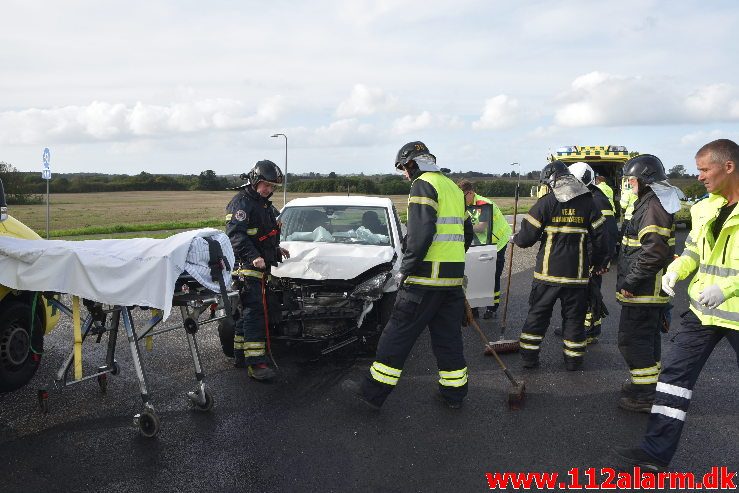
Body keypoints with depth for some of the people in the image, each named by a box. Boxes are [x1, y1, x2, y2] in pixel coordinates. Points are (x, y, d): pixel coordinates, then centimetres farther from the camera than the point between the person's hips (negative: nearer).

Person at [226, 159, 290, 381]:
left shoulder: (264, 205, 21)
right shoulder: (241, 202, -11)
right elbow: (235, 234, -23)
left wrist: (276, 249, 22)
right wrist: (253, 256, -33)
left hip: (260, 267, 10)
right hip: (246, 266, -10)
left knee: (247, 311, 14)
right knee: (254, 311, -14)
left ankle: (240, 356, 23)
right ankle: (256, 363, -15)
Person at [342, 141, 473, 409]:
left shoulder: (423, 185, -8)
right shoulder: (454, 188, 19)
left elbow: (420, 234, -20)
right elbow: (466, 232, 22)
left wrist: (406, 269, -13)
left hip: (426, 277, -8)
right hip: (453, 277, 8)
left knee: (398, 334, -2)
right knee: (448, 335, 15)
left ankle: (373, 391, 4)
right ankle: (454, 392, 22)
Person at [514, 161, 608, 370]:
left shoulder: (546, 202, -7)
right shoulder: (588, 202, 1)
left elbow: (527, 236, -7)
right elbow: (599, 236, 4)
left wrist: (516, 239, 15)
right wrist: (599, 262, 17)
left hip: (548, 271, -2)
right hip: (576, 272, 2)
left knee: (538, 313, 10)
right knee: (574, 316, 12)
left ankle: (529, 356, 15)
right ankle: (573, 359, 19)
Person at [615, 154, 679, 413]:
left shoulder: (653, 207, -20)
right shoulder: (650, 203, 15)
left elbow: (653, 251, -28)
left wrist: (630, 282, -22)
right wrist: (631, 280, 21)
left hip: (643, 292, -11)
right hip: (652, 289, 11)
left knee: (632, 339, -4)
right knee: (648, 337, 20)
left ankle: (646, 395, 3)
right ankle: (648, 383, 34)